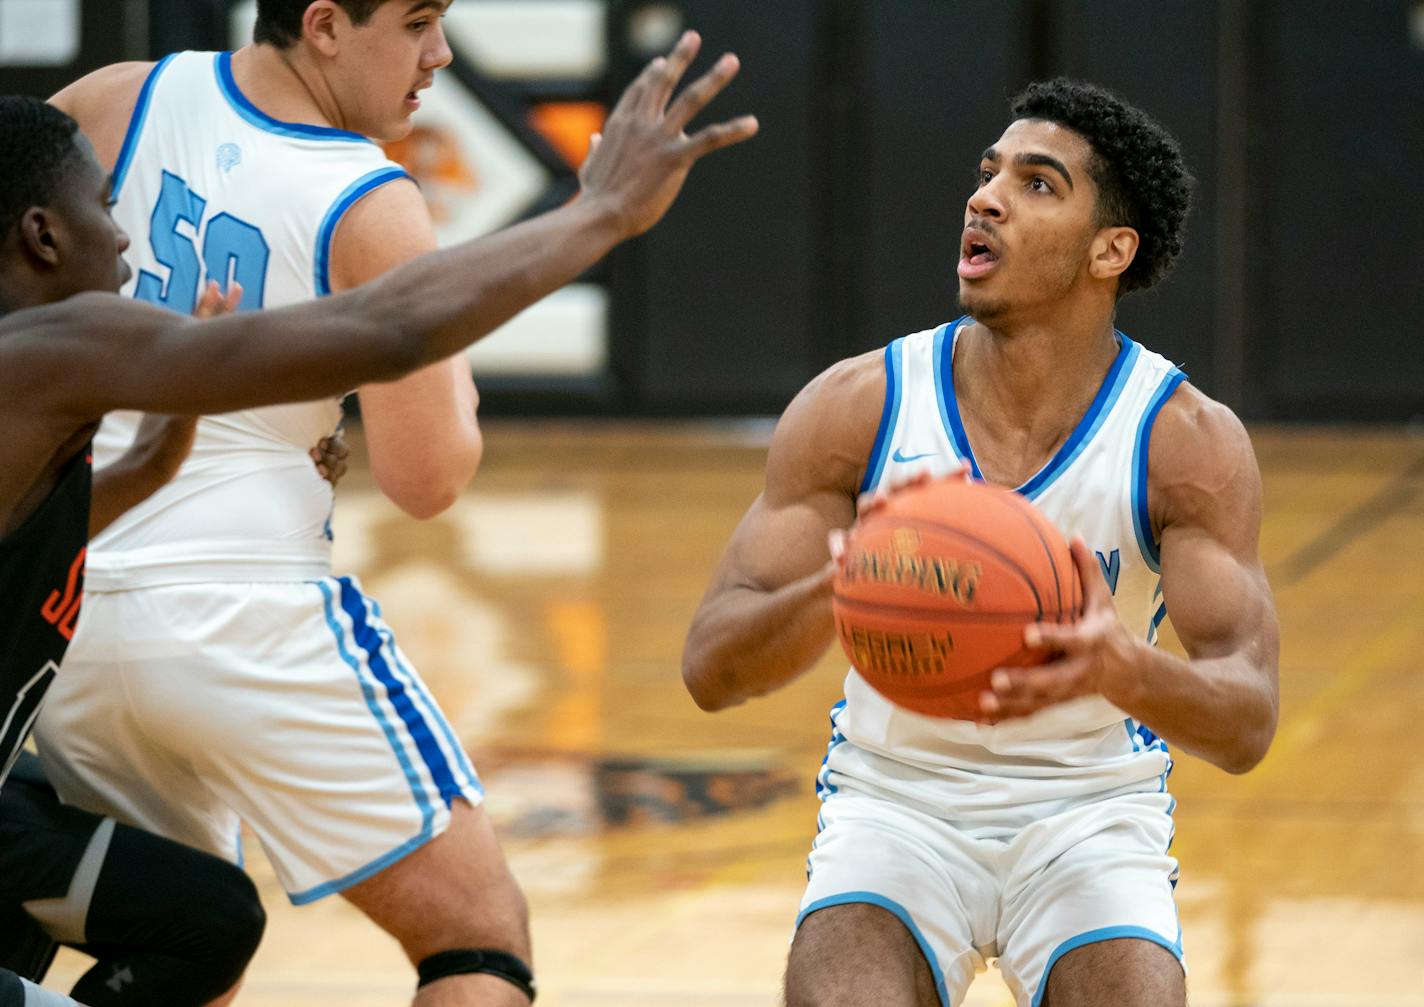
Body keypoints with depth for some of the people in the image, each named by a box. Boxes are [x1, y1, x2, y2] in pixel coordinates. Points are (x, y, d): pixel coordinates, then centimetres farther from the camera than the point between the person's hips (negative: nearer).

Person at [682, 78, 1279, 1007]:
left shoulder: (1189, 441, -13)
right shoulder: (857, 408, -11)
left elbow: (1247, 721, -21)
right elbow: (712, 667, -15)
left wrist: (1123, 671, -45)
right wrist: (840, 588, -38)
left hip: (1093, 815, 0)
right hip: (897, 802, 0)